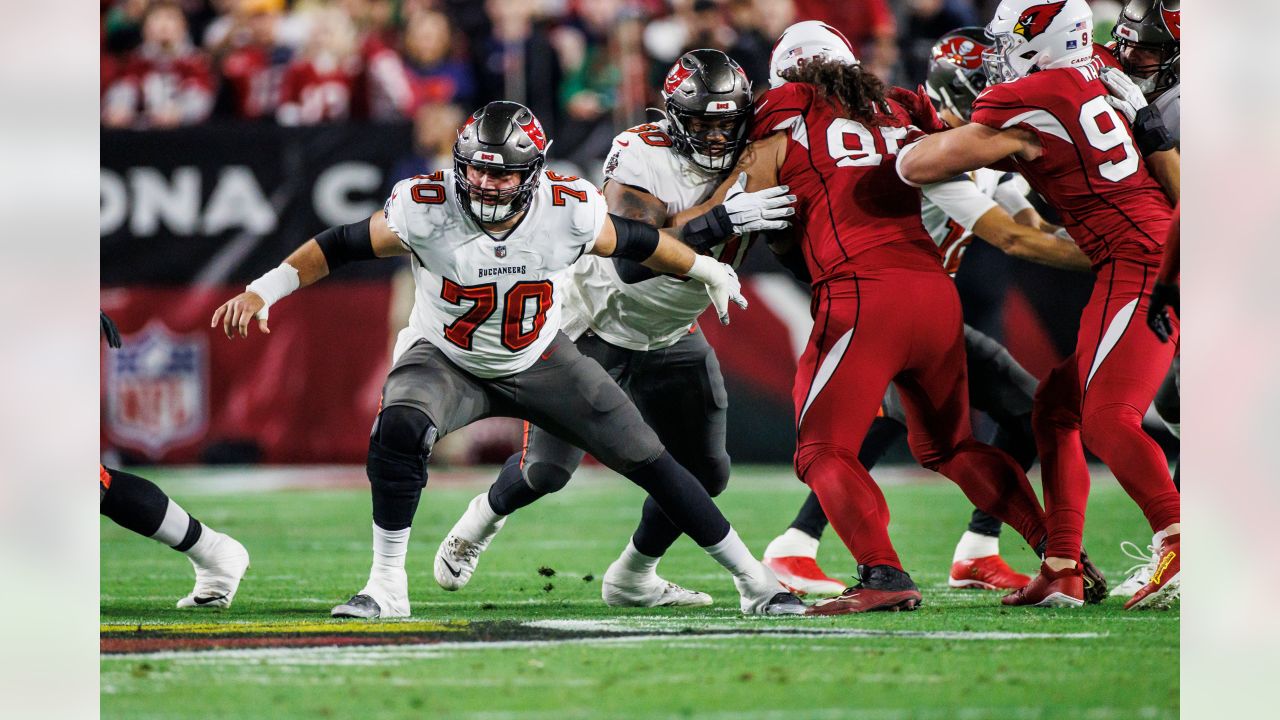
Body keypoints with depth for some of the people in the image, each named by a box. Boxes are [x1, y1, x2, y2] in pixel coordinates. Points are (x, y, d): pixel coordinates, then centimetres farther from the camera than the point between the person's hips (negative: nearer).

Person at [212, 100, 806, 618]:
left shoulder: (567, 211, -23)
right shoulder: (428, 207, -28)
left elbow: (638, 242, -4)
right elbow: (341, 245, -17)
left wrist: (709, 273, 11)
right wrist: (261, 292, -23)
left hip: (539, 362, 2)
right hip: (446, 358, -1)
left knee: (650, 462, 0)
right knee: (399, 429, -34)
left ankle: (753, 580, 16)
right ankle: (386, 585, -20)